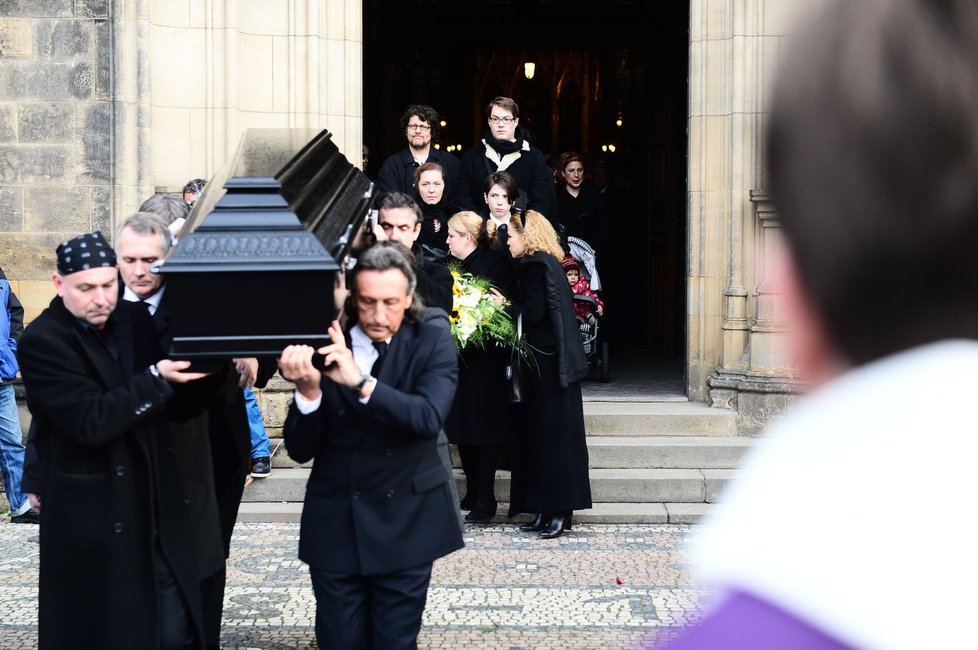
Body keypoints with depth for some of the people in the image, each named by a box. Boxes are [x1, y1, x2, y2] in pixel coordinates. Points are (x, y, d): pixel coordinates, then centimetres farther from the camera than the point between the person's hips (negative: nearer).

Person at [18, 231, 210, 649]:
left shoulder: (135, 321, 7)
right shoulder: (41, 341, -12)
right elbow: (91, 422, -22)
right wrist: (156, 379, -22)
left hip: (158, 516, 5)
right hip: (91, 526, -5)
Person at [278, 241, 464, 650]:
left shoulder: (432, 342, -6)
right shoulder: (324, 346, -4)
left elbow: (429, 418, -23)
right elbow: (300, 450, -7)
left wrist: (360, 382, -33)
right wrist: (308, 390, -25)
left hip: (405, 523, -1)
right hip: (335, 523, 1)